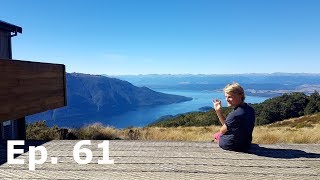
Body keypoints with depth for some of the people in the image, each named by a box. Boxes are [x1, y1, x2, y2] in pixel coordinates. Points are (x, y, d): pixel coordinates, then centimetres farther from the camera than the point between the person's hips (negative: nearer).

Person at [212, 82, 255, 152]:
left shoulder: (235, 114, -33)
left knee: (216, 135, 22)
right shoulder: (250, 110, -6)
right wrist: (218, 111, -6)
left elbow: (222, 131, -15)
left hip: (230, 146, -7)